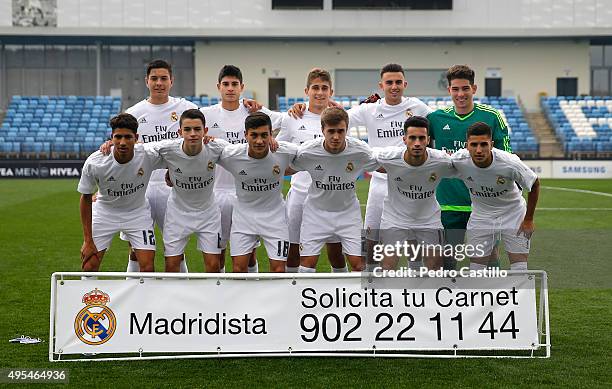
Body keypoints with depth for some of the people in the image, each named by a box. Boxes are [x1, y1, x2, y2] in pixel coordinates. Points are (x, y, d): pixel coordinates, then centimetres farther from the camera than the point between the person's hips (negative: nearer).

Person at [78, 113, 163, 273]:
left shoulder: (149, 155, -28)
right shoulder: (94, 163, -26)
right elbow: (86, 199, -12)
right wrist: (88, 240, -11)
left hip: (138, 211, 0)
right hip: (104, 211, 0)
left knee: (147, 267, -10)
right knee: (89, 266, -6)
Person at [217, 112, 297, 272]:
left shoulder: (286, 152, -21)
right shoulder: (230, 154, -21)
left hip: (274, 215, 0)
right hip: (244, 213, 0)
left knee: (278, 269, -2)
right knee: (239, 268, -1)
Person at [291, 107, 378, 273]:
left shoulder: (360, 150, -20)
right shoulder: (307, 151, -21)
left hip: (348, 211, 1)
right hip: (316, 211, 0)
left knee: (359, 264, -4)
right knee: (307, 263, -3)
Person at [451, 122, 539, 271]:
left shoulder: (510, 163, -30)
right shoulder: (458, 160, -25)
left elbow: (534, 184, -12)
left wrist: (528, 219, -7)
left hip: (513, 214, -2)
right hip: (480, 217, 2)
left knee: (519, 268, -6)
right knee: (476, 267, 2)